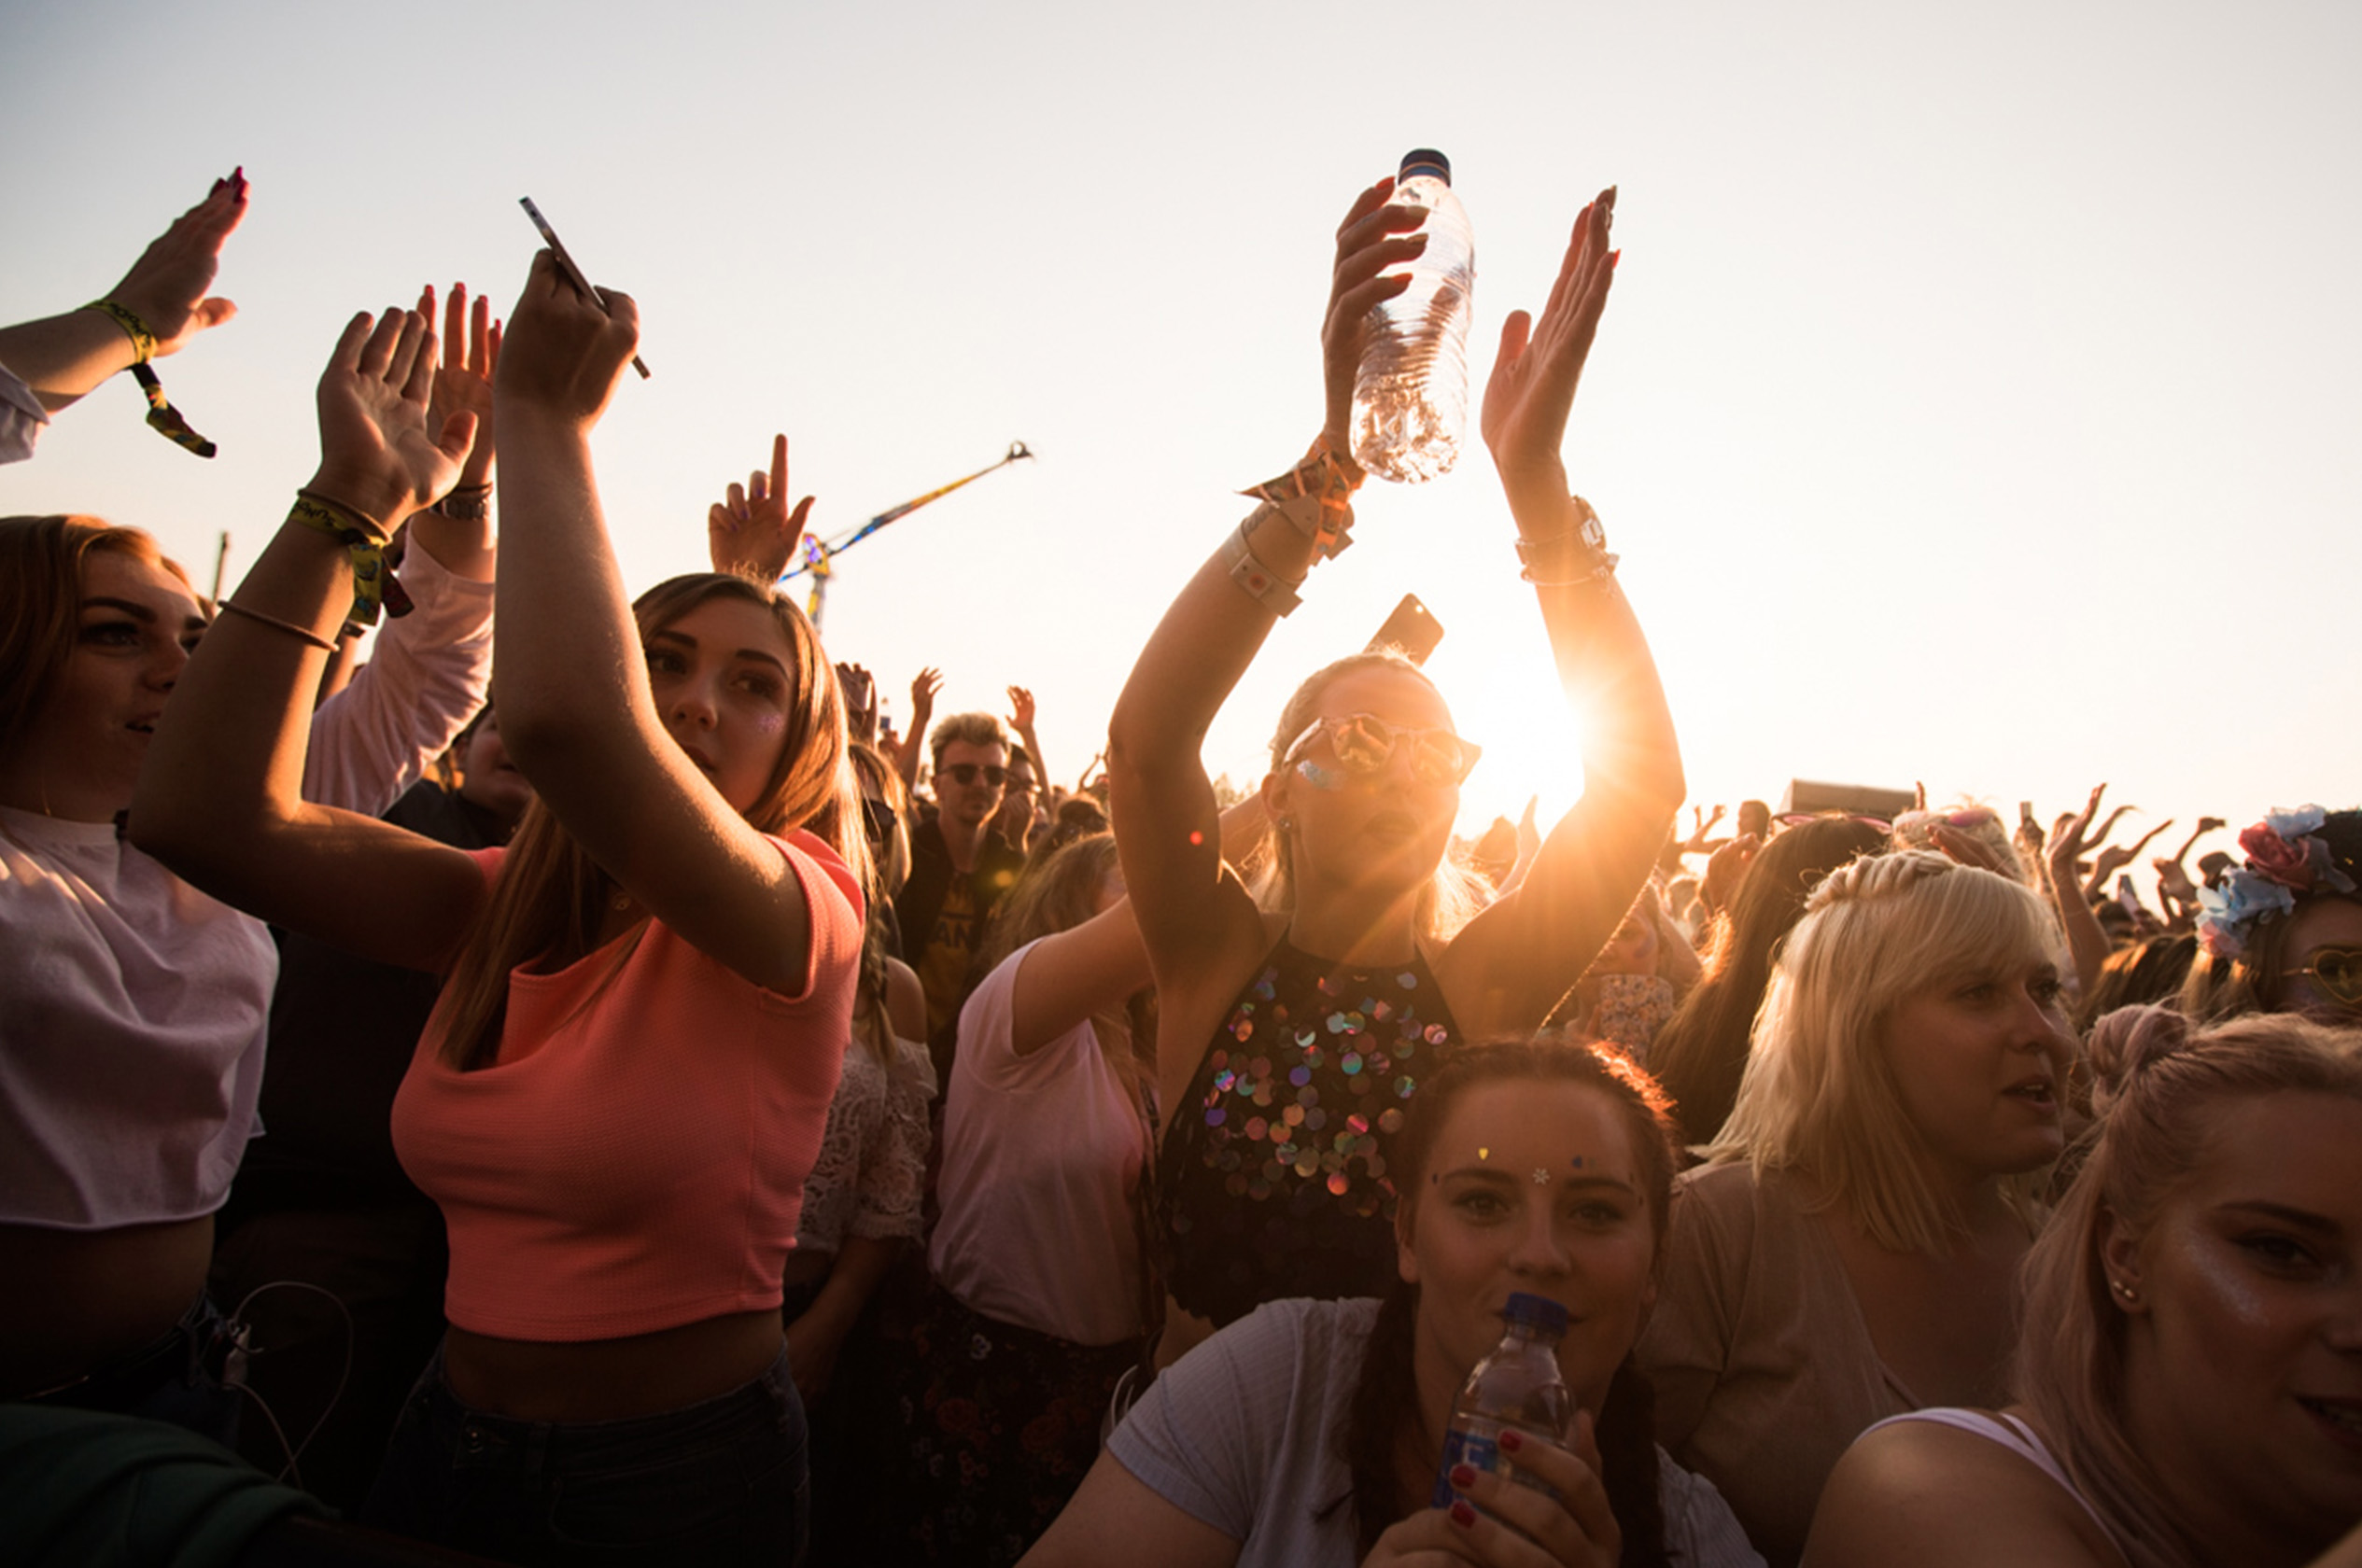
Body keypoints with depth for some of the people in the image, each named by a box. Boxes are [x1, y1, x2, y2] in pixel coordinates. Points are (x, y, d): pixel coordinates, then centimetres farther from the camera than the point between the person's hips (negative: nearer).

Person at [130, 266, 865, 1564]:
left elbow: (561, 713, -37)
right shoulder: (502, 912, 1)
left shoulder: (801, 919, -19)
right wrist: (350, 494, -12)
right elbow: (210, 812, -12)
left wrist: (543, 418, -24)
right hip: (451, 1442, 6)